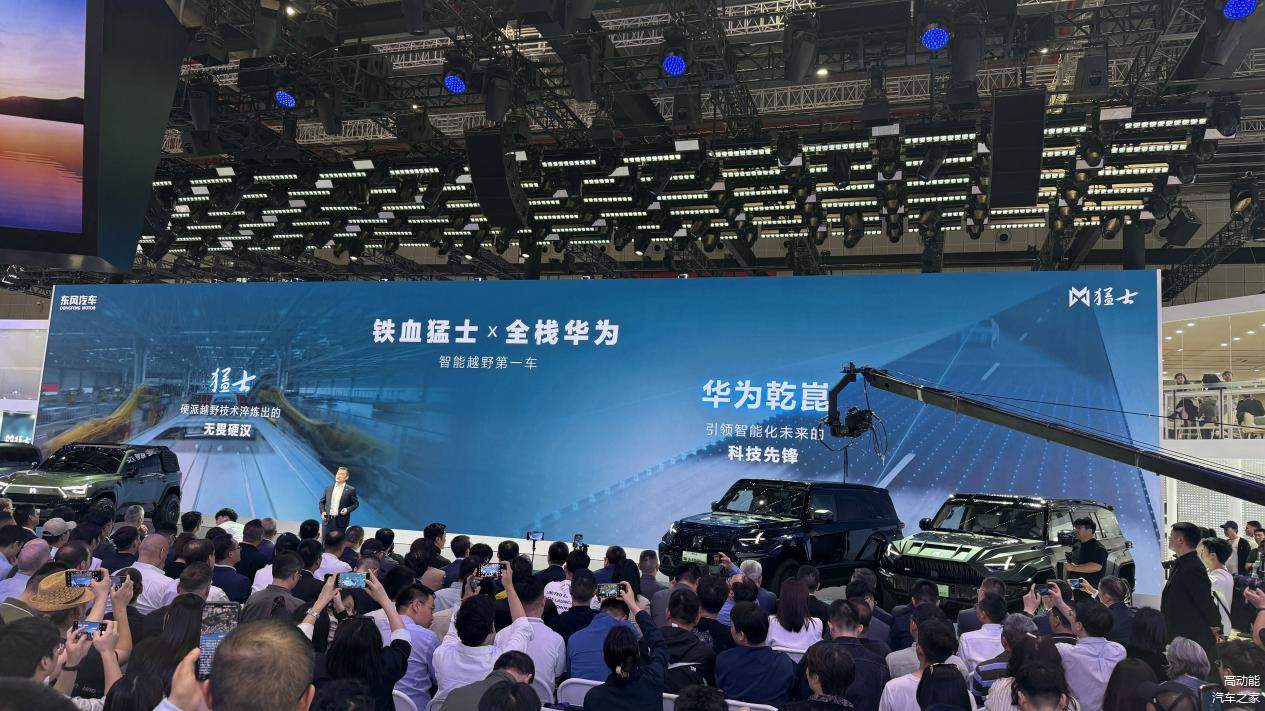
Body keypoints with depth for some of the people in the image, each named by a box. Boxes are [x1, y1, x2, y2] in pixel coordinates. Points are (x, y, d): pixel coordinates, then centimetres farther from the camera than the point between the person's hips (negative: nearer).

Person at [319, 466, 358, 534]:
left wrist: (347, 509, -14)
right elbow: (322, 502, 16)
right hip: (327, 521, 3)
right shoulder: (328, 488, 10)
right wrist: (322, 511, 0)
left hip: (341, 522, -3)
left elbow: (355, 503, 3)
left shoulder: (350, 490, 0)